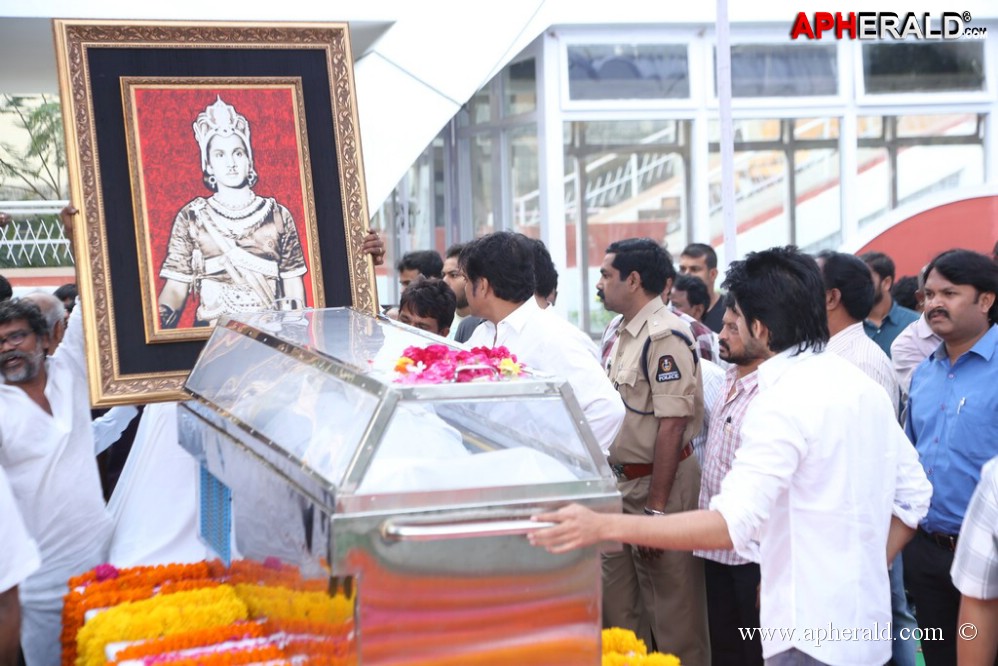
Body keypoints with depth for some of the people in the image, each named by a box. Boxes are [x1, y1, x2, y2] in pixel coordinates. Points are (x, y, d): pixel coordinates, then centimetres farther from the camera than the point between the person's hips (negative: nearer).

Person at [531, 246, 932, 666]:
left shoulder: (782, 403, -20)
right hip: (866, 621, 9)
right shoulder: (864, 387, 7)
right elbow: (914, 496, 10)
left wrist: (604, 527, -31)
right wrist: (862, 575, 13)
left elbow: (733, 525, -29)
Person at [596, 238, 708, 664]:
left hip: (659, 484, -10)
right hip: (622, 483, 10)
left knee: (672, 614, 1)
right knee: (618, 608, 17)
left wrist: (656, 508, -23)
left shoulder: (665, 337, -19)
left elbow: (672, 424, -23)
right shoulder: (624, 334, 11)